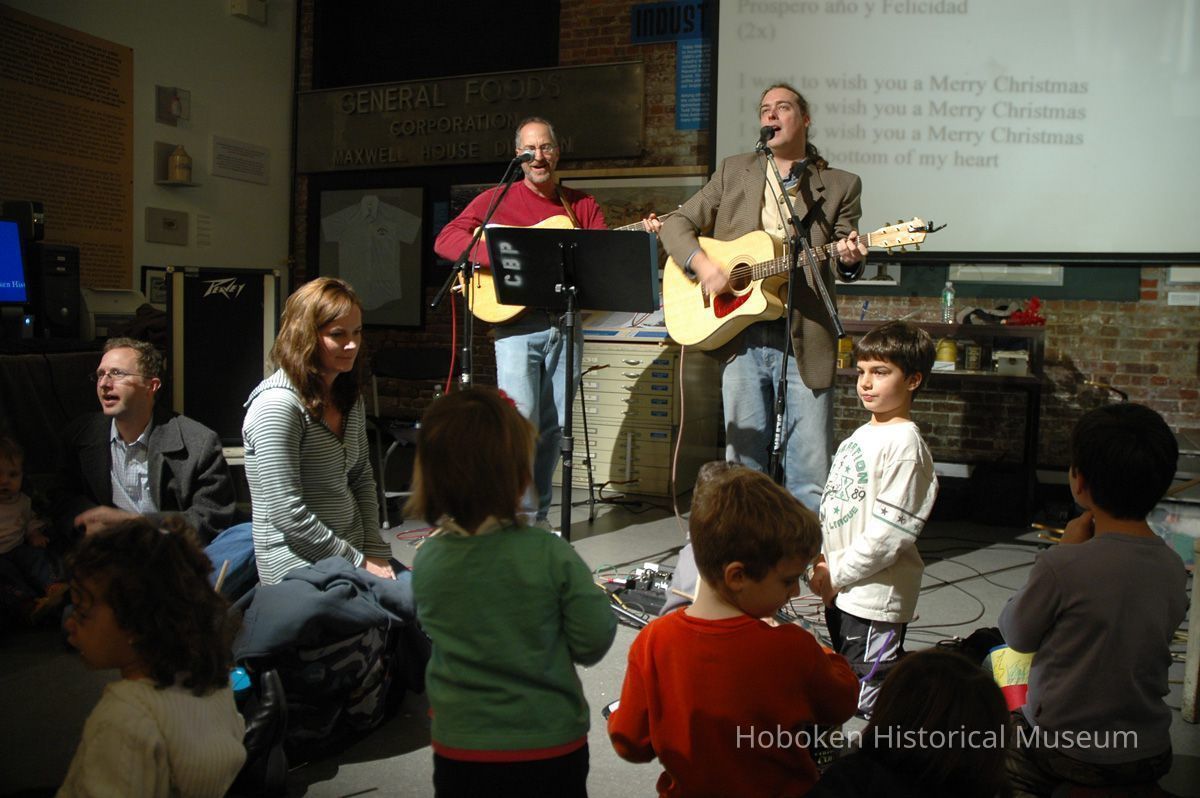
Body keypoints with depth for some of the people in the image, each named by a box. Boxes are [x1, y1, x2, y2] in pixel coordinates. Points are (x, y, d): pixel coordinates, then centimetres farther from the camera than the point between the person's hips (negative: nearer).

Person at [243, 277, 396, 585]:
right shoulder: (277, 404, -17)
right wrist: (358, 563, -12)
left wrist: (375, 552, 0)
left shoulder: (349, 397, 8)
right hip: (300, 570, -7)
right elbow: (287, 514, -19)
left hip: (355, 555, 7)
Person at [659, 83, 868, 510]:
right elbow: (678, 223, 10)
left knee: (810, 472, -1)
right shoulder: (733, 171, 13)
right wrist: (701, 263, -8)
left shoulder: (840, 185, 9)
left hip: (805, 340, -1)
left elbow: (842, 262, 4)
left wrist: (849, 259, -19)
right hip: (739, 334, 2)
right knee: (743, 464, 9)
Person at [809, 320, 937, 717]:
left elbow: (888, 531, -21)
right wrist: (824, 560, 5)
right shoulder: (863, 434, 10)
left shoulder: (904, 442, -18)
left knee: (872, 698, -1)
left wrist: (838, 574, -15)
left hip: (875, 592, -9)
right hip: (842, 590, 9)